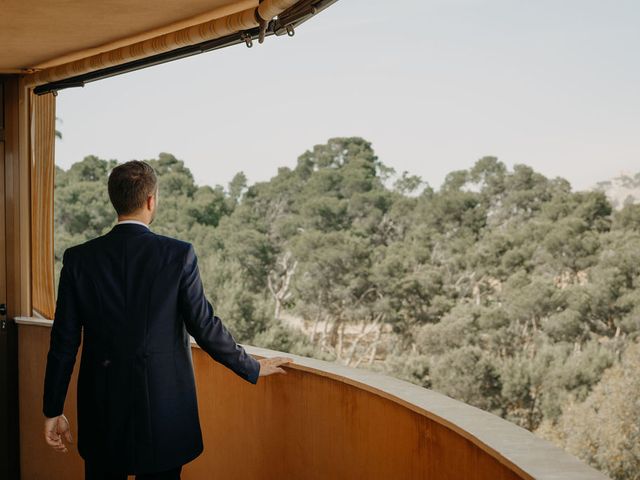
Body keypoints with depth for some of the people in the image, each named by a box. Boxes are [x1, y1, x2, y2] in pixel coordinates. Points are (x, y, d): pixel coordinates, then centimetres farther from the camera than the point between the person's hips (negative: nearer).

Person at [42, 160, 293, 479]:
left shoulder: (78, 258, -4)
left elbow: (64, 342, -1)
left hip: (101, 411, 2)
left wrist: (53, 410, 8)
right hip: (163, 407, -2)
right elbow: (205, 327, -7)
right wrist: (253, 369, 8)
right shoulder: (178, 255, -10)